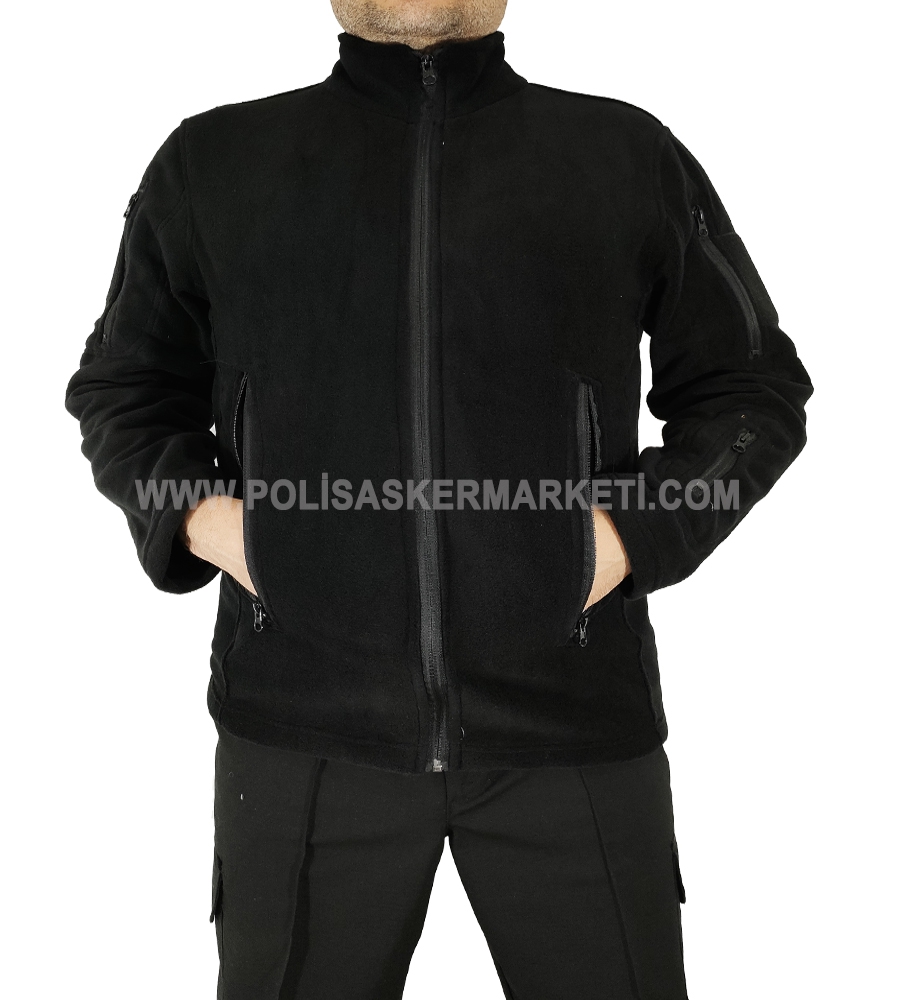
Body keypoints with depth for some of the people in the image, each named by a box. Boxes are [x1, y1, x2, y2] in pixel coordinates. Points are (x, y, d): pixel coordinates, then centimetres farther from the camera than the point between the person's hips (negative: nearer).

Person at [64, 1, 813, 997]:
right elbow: (120, 390, 19)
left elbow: (754, 386, 14)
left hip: (568, 718, 0)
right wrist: (196, 514, 0)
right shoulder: (211, 163, 10)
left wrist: (636, 530, -3)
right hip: (303, 719, 1)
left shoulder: (632, 156, 9)